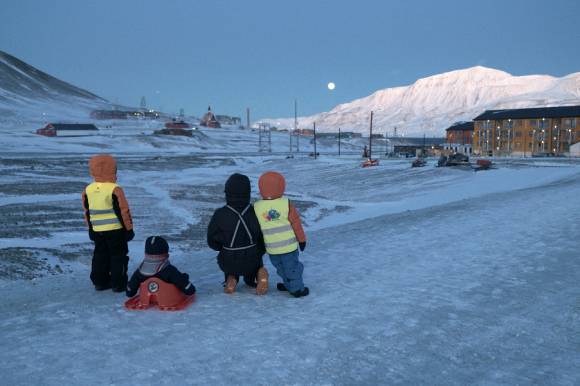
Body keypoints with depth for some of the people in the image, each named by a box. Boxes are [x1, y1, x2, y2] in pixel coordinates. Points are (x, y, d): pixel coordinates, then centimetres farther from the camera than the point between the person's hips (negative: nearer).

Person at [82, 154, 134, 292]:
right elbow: (123, 211, -13)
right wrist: (129, 228, -3)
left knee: (100, 256, 17)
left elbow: (87, 212, 11)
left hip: (97, 230, 5)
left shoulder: (88, 190, 1)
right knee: (118, 255, 6)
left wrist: (91, 228, 22)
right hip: (115, 230, -5)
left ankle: (100, 282, 23)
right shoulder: (115, 190, -17)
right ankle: (118, 283, 9)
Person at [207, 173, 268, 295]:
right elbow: (265, 237, -7)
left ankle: (231, 279, 12)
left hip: (229, 263, 1)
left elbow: (212, 241, -8)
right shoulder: (256, 213, -17)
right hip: (252, 261, 0)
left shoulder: (220, 215, -19)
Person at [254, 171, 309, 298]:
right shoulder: (286, 203, -13)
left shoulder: (256, 207, -7)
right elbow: (296, 223, -5)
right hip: (289, 245, -2)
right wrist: (301, 239, 7)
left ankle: (290, 285, 31)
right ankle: (297, 288, 18)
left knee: (281, 267, 20)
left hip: (271, 248, 2)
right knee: (292, 266, 11)